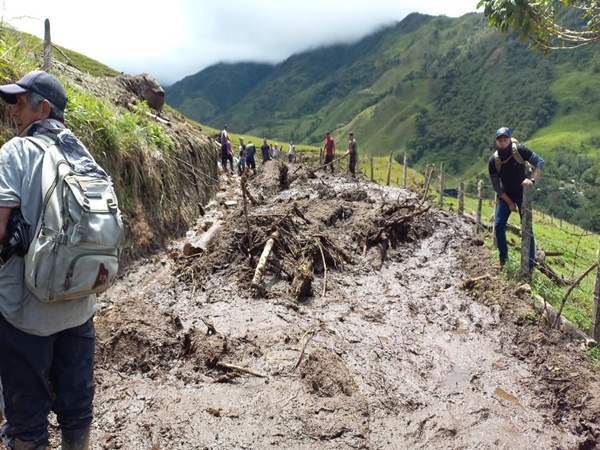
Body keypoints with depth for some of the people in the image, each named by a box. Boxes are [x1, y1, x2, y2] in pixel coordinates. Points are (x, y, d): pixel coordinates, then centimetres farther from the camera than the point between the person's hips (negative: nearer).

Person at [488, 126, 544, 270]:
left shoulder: (519, 150, -21)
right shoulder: (493, 161, -16)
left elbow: (540, 161, -19)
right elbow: (496, 186, -9)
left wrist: (532, 179, -35)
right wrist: (509, 202, -10)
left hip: (522, 193, -2)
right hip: (505, 195, 2)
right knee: (498, 226, -3)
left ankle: (530, 265, 4)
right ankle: (503, 258, 17)